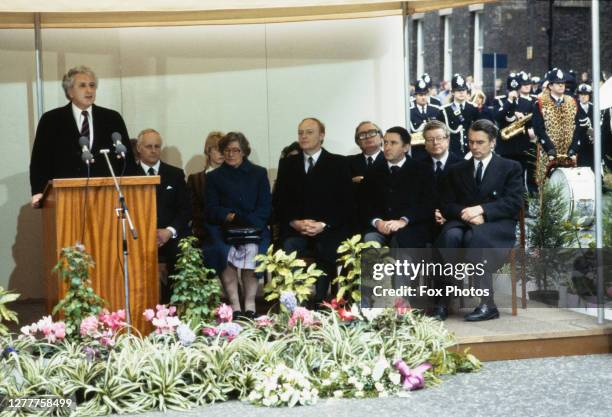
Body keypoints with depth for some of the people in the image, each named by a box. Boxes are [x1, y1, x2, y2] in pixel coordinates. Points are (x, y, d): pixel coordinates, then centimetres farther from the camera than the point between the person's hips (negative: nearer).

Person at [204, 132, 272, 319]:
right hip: (223, 229, 0)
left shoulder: (258, 173, 17)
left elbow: (265, 207, 6)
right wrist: (230, 217, -15)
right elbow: (211, 209, 7)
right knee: (224, 251, -33)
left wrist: (245, 222, -12)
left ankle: (250, 304, -29)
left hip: (253, 228, 0)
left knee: (251, 249, -34)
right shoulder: (214, 177, 18)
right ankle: (235, 305, -33)